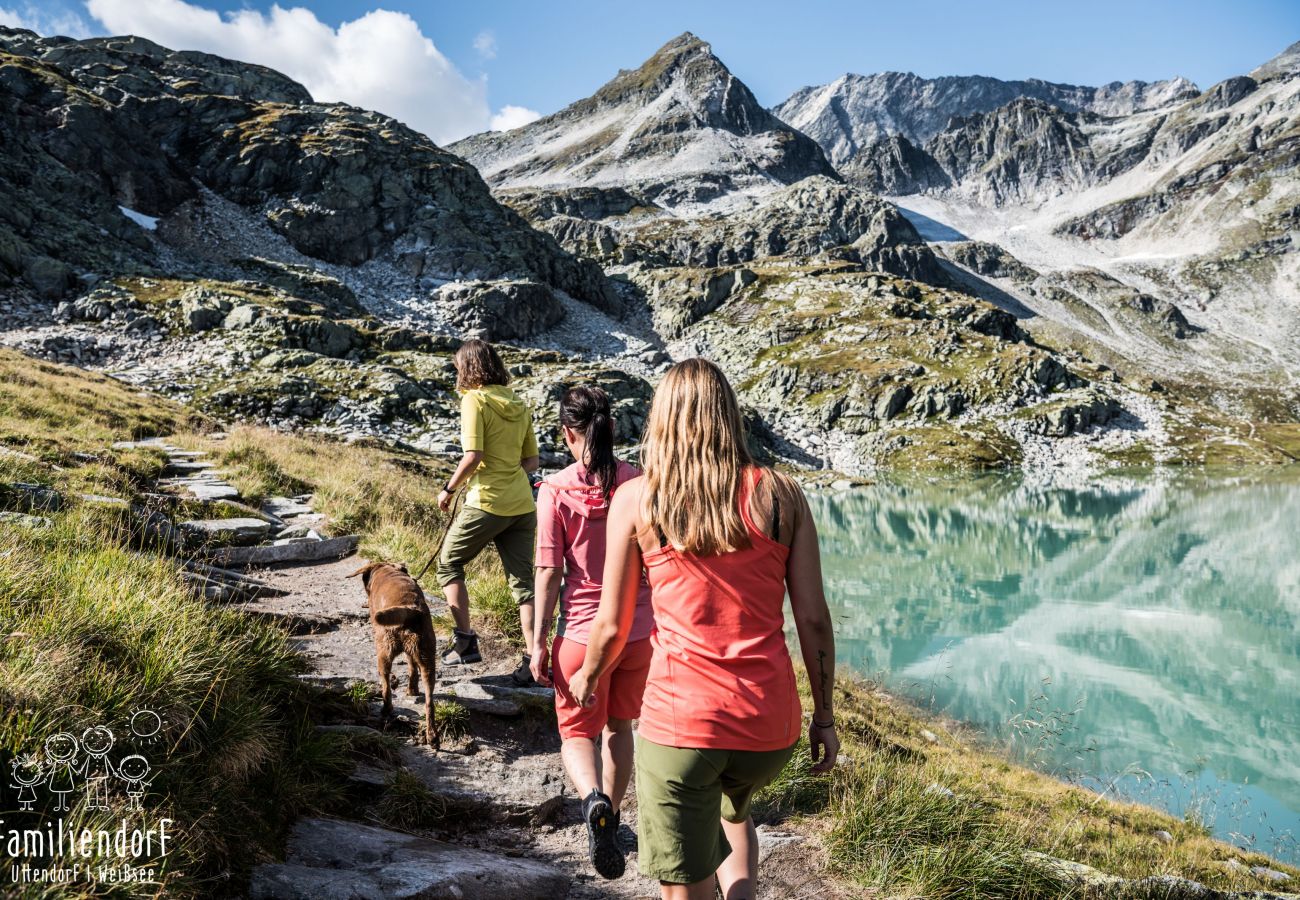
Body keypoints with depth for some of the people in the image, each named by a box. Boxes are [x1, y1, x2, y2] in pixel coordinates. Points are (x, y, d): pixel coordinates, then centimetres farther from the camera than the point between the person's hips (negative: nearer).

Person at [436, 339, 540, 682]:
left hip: (487, 503, -6)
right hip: (523, 504, 6)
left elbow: (473, 455, -17)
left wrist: (449, 490, -4)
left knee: (448, 564, 15)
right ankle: (532, 658, 6)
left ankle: (465, 640, 13)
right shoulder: (519, 405, 11)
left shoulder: (475, 399, -7)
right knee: (523, 581, 9)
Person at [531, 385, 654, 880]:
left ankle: (594, 802, -14)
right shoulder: (640, 483, -5)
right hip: (639, 630, 3)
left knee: (578, 732, 15)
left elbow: (549, 572, -11)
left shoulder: (555, 490, -12)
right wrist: (661, 623, 15)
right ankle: (610, 818, 38)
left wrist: (538, 643, -2)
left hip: (583, 632, -3)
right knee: (619, 726, 24)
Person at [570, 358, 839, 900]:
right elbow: (813, 619, 0)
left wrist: (587, 677, 23)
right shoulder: (780, 495, 0)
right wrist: (824, 716, 12)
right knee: (732, 811, 36)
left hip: (678, 718, -2)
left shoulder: (635, 499, -3)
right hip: (770, 723, 3)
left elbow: (613, 624, 2)